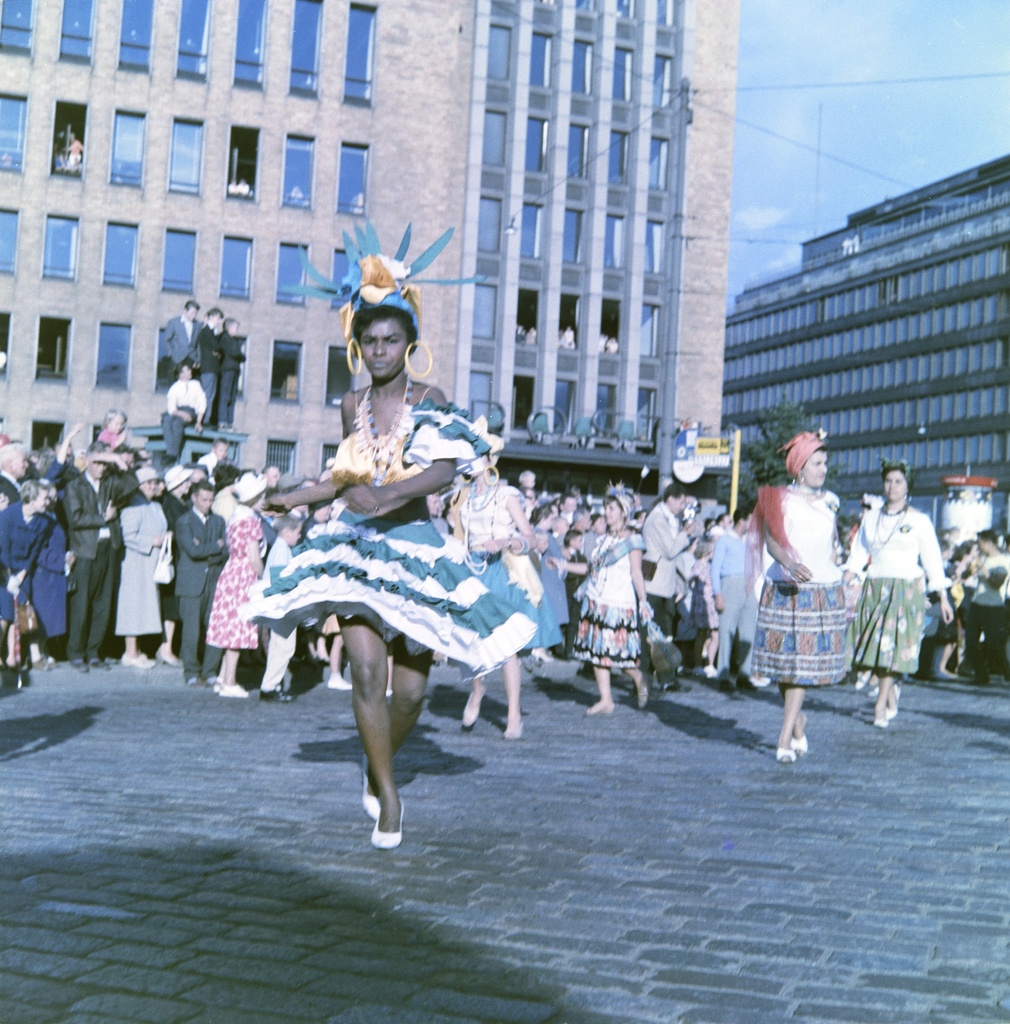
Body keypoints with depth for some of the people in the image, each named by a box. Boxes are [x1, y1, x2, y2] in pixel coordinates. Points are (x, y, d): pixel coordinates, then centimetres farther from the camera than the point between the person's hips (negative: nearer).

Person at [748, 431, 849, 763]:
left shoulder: (828, 501, 12)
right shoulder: (780, 499, -2)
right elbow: (770, 538, -16)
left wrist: (835, 563, 17)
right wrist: (788, 562, -33)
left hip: (823, 592, 2)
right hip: (784, 590, -2)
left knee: (805, 661, -6)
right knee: (783, 661, 3)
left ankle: (786, 738, -3)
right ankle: (798, 721, 28)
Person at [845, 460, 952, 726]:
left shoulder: (919, 520, 1)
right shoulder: (871, 517, 10)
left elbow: (933, 560, 1)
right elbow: (857, 554, 11)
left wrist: (943, 598, -1)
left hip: (907, 589, -3)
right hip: (874, 588, 3)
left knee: (894, 645, -9)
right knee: (874, 643, 1)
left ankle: (881, 705, -4)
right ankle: (891, 690, 26)